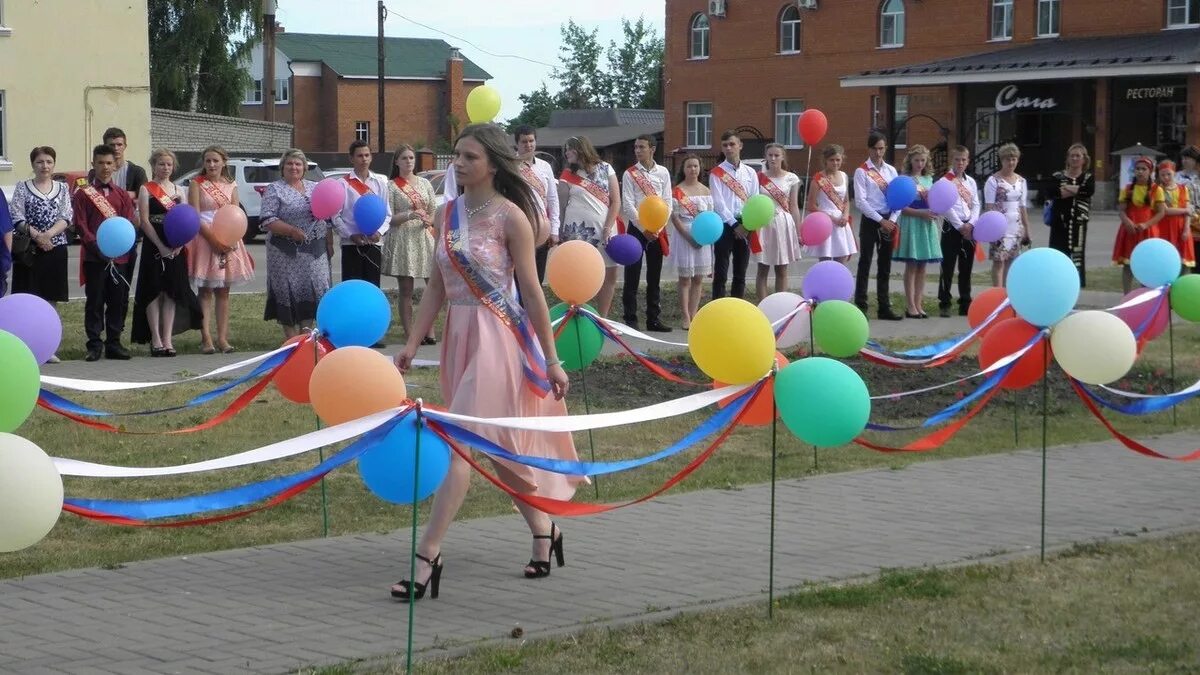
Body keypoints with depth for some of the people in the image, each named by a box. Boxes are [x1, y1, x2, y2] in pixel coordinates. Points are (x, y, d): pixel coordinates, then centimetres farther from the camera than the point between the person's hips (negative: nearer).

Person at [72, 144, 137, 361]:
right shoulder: (84, 193, 2)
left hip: (119, 256, 3)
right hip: (93, 256, -3)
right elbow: (80, 225, -4)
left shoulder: (122, 195, 10)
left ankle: (114, 344, 13)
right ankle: (94, 345, 3)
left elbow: (130, 224, 5)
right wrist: (97, 246, -16)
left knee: (118, 301, 5)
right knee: (95, 301, -1)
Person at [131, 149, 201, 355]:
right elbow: (144, 221, -7)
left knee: (172, 292, 3)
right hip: (154, 247, -4)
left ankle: (167, 339, 6)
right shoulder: (146, 189, 0)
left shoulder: (177, 190, 13)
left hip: (175, 249, 4)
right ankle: (155, 339, 0)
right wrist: (161, 246, -15)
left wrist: (180, 244, -7)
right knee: (154, 291, -3)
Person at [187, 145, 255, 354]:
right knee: (205, 289, -4)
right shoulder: (197, 184, 0)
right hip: (204, 240, -4)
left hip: (228, 242, 4)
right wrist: (213, 239, -15)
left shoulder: (231, 186, 12)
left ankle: (222, 337, 6)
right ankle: (206, 337, -7)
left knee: (223, 290, 4)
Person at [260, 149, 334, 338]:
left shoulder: (315, 188, 14)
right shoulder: (275, 190, -1)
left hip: (315, 251, 4)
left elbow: (327, 219, 17)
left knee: (313, 291, 3)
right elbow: (267, 221, -11)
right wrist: (292, 231, -21)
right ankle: (292, 341, 2)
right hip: (287, 253, -4)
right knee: (289, 294, -3)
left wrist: (329, 245, 10)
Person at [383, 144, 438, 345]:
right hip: (402, 239, -4)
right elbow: (389, 217, -3)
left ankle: (429, 331, 3)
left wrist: (429, 220, -6)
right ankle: (409, 333, 0)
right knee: (406, 290, -2)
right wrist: (410, 215, -17)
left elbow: (435, 211, 15)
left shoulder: (424, 183, 14)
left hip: (425, 237, 4)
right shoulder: (391, 186, 2)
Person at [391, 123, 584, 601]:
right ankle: (543, 532, 30)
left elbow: (532, 291, -8)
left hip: (497, 337, -7)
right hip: (458, 336, 7)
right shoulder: (448, 214, 9)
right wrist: (412, 345, 8)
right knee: (498, 446, 14)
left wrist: (551, 360, -7)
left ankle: (427, 555, -13)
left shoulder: (509, 216, -9)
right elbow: (437, 287, 13)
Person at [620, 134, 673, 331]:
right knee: (632, 276, -3)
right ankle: (630, 319, 1)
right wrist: (644, 228, -14)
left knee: (654, 277, 7)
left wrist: (659, 227, -8)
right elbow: (628, 205, -7)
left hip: (657, 229, 3)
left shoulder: (663, 172, 5)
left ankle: (653, 319, 11)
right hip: (636, 228, -2)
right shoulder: (630, 174, -1)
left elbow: (668, 203, 3)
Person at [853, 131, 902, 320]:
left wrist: (892, 221, -7)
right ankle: (861, 307, 0)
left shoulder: (891, 170, 11)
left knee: (885, 267, 9)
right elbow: (860, 201, -11)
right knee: (865, 265, -3)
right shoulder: (862, 172, -4)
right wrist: (880, 220, -14)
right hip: (870, 221, -5)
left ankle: (884, 307, 13)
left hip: (888, 222, 5)